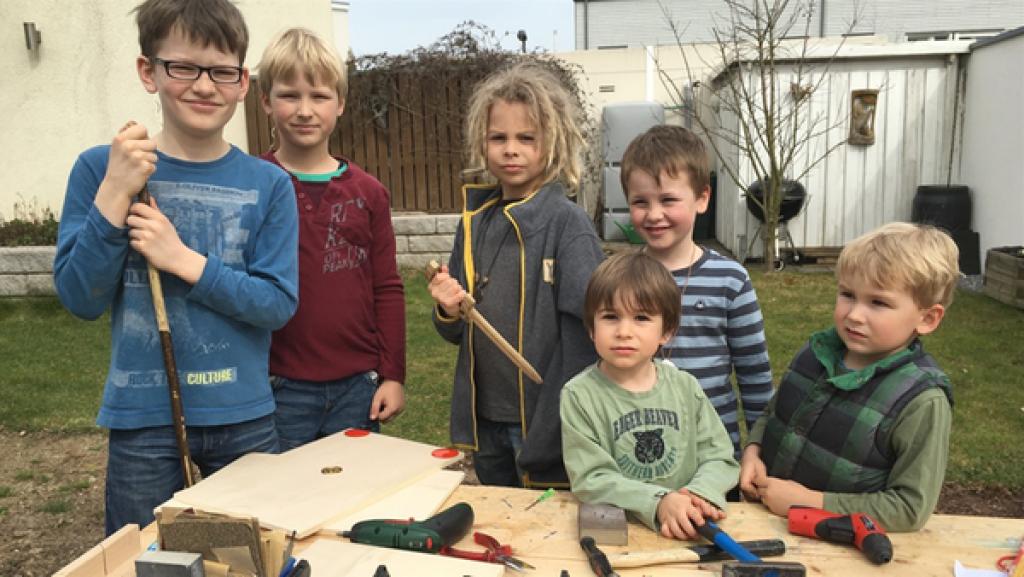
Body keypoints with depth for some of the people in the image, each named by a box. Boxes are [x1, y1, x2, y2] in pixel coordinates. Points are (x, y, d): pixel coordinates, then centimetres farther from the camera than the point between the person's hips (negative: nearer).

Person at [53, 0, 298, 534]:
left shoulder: (268, 184, -4)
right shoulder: (100, 168, -4)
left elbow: (279, 304, -8)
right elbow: (80, 299, -7)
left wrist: (186, 260, -20)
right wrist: (114, 194, -18)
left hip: (243, 417, 1)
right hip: (142, 418, 0)